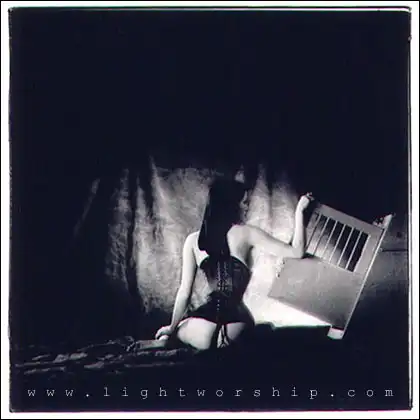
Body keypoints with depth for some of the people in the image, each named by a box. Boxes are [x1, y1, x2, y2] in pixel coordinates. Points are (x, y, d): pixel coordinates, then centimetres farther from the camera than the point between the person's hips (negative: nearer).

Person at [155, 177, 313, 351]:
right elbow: (296, 252, -2)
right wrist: (299, 211, 8)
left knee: (165, 334, 31)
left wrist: (172, 327, 17)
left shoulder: (193, 240, 4)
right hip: (237, 322, -1)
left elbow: (185, 292, 5)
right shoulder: (246, 233, -1)